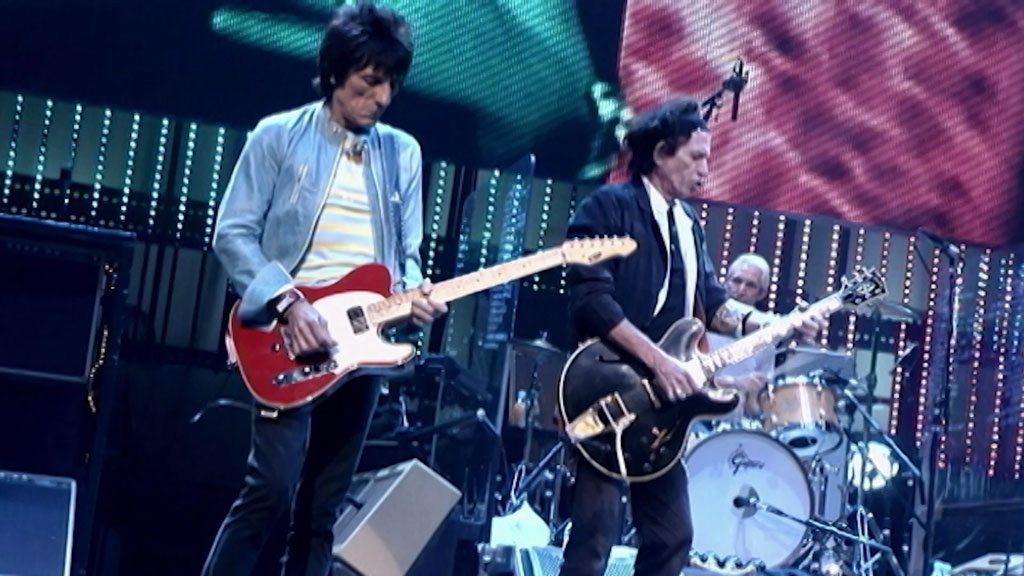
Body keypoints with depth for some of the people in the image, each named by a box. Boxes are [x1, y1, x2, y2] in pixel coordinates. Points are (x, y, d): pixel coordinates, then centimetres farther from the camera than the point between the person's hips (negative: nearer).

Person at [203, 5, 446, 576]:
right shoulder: (279, 136, 0)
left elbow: (406, 252, 14)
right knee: (272, 486, -17)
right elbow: (233, 233, -4)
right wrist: (287, 302, -17)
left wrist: (414, 293, -9)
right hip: (288, 339, -4)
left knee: (321, 510, 6)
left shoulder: (403, 153, 12)